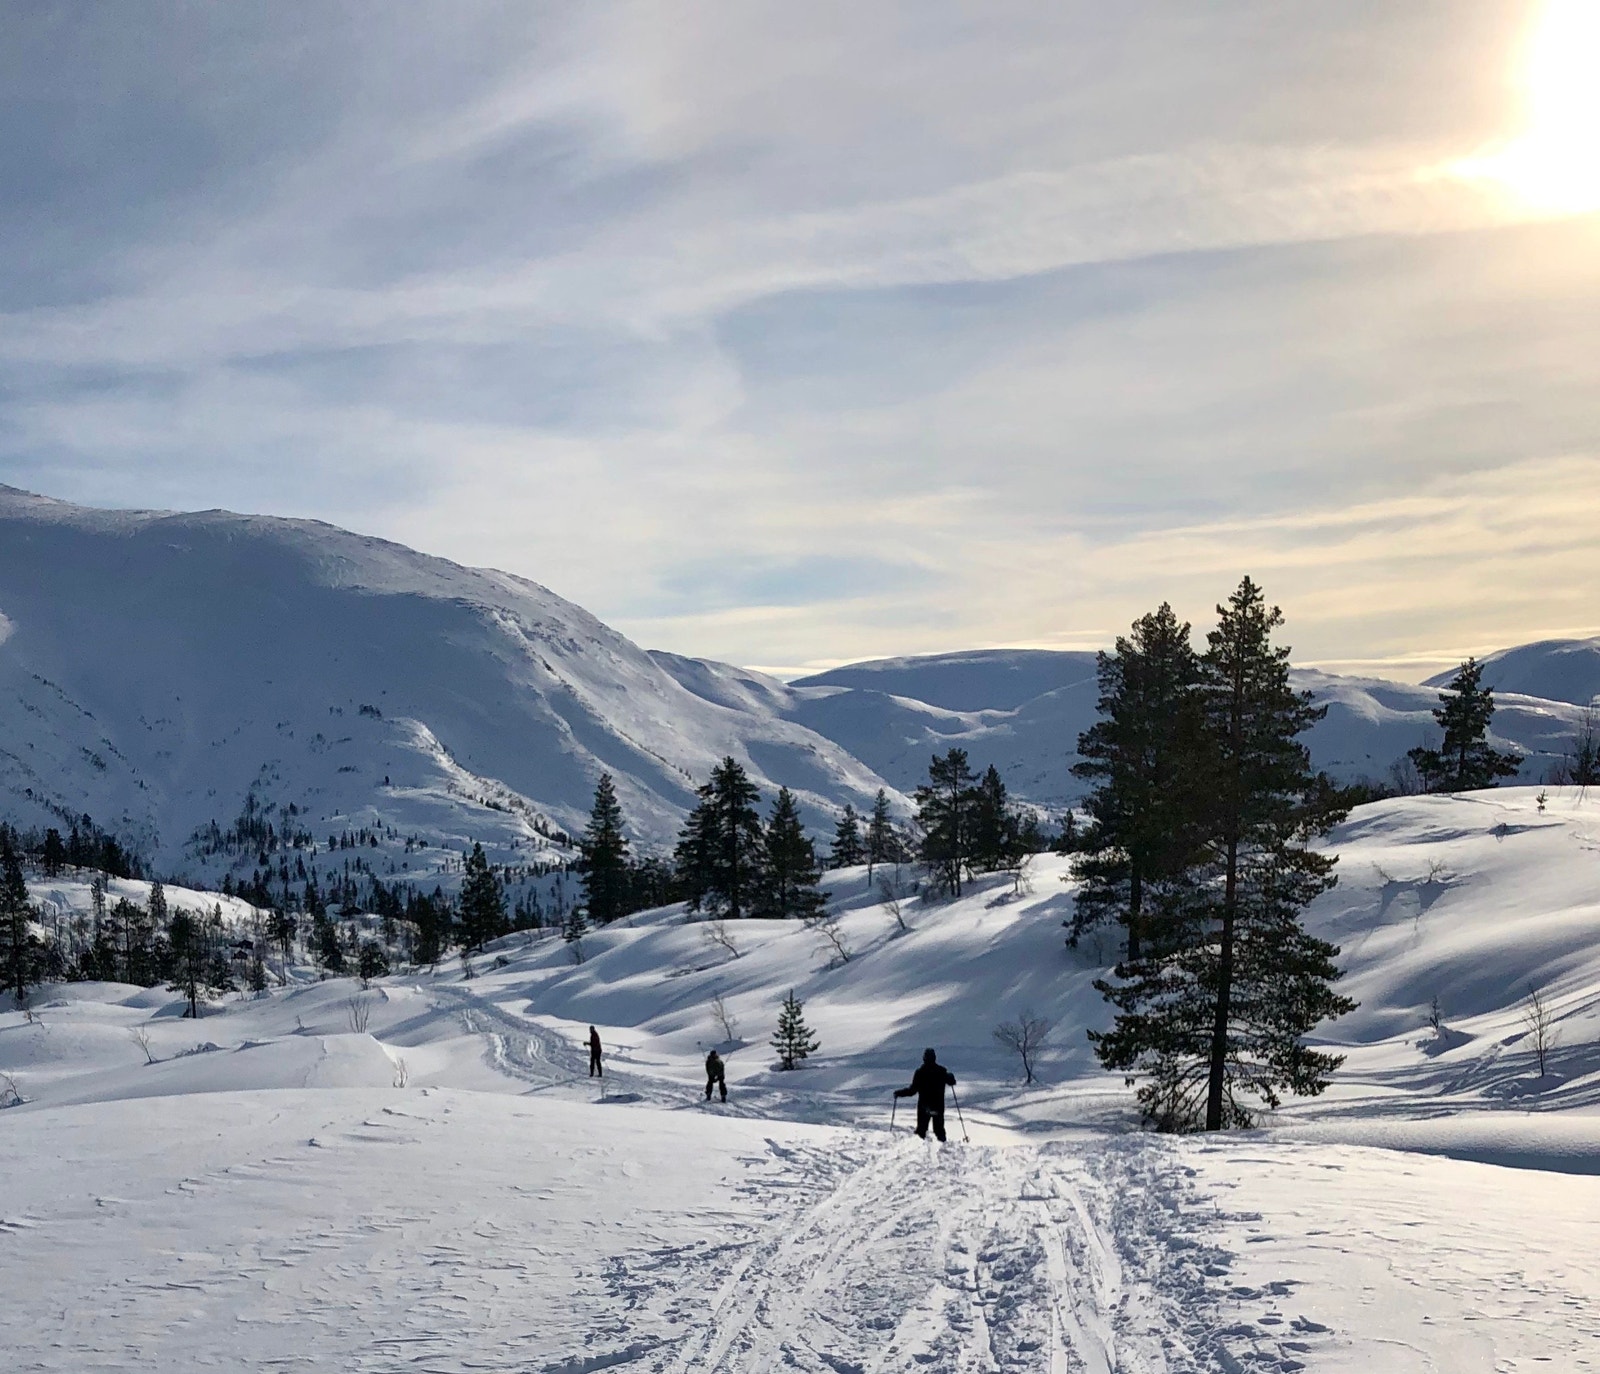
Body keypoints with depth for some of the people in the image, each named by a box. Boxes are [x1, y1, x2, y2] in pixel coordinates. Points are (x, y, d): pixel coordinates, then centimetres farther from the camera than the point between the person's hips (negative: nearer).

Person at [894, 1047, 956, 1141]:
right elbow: (951, 1082, 13)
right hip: (939, 1105, 2)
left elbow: (912, 1090, -14)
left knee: (921, 1129, 7)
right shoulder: (942, 1071, -4)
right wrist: (951, 1076, 35)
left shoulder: (920, 1073, -13)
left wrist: (899, 1093, -2)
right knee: (939, 1129, 14)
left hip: (924, 1106, -2)